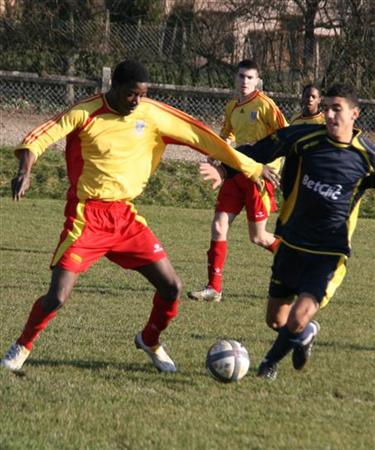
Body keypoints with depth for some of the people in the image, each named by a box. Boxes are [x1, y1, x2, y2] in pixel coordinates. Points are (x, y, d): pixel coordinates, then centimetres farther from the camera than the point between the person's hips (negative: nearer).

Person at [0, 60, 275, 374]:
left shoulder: (152, 114, -1)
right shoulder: (85, 113, -10)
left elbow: (198, 136, 1)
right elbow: (39, 138, -14)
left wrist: (251, 166, 2)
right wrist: (25, 171, -35)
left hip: (125, 216, 4)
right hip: (87, 216, -4)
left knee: (172, 287, 1)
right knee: (58, 297, -13)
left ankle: (150, 341, 28)